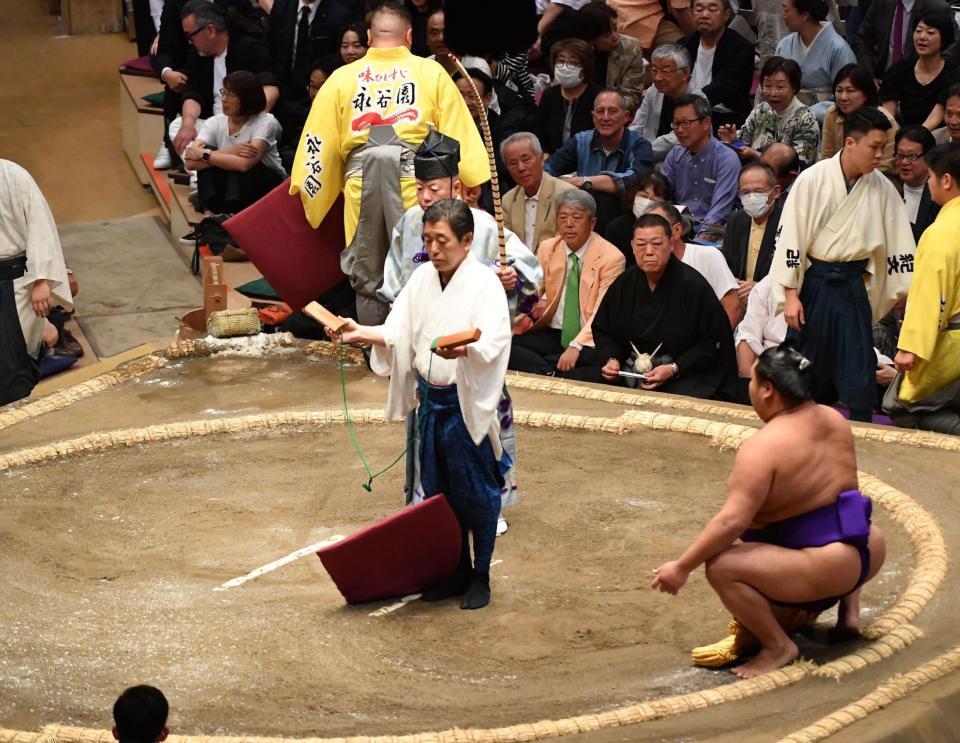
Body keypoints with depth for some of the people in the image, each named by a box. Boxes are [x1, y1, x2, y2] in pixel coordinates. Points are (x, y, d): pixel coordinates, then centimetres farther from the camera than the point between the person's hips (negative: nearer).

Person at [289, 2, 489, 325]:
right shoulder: (432, 72, 14)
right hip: (413, 173, -2)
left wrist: (310, 189, 18)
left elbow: (319, 139, 14)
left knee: (366, 277, 8)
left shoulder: (341, 77, 18)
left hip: (360, 172, 2)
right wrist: (472, 183, 9)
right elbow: (459, 131, 9)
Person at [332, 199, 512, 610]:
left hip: (467, 403, -6)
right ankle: (455, 571, 28)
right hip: (431, 400, 6)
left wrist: (465, 347, -46)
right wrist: (362, 332, -11)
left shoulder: (485, 283, -14)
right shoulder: (422, 279, 5)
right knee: (438, 491, 14)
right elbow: (398, 333, 6)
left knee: (475, 492, 4)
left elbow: (493, 342, -26)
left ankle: (481, 575, 19)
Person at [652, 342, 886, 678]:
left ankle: (778, 646, -10)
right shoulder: (834, 420, 4)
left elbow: (732, 522, -26)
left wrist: (682, 567, -20)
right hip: (866, 556, 9)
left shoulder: (763, 446, -19)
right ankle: (849, 607, 27)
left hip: (821, 570, -9)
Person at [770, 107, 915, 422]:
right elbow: (790, 237, -10)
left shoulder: (882, 189, -1)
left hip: (852, 286, 2)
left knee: (859, 362, 3)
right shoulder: (813, 179, -11)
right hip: (813, 281, -2)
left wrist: (908, 296, 6)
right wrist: (791, 295, -11)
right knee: (806, 361, 7)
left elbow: (899, 244, 6)